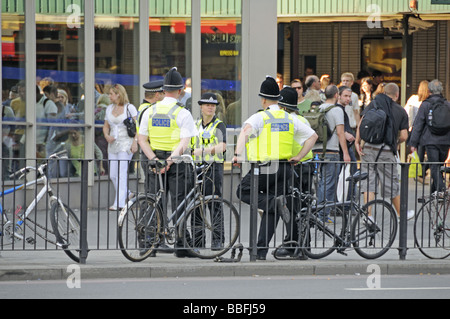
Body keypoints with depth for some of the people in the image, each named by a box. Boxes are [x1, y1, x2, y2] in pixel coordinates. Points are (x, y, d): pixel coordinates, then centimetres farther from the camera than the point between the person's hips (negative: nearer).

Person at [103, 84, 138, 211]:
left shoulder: (129, 107, -4)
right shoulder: (109, 108, 14)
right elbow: (106, 126, 21)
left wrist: (135, 142, -16)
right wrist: (107, 136, 0)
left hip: (126, 144, -7)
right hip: (113, 145, 7)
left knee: (121, 174, -12)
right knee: (113, 175, 4)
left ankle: (119, 203, -13)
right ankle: (127, 195, 24)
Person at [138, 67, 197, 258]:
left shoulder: (150, 111, 6)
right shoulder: (182, 113, -9)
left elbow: (142, 140, 2)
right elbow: (184, 143, -18)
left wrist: (155, 160, -5)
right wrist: (171, 160, -19)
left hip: (155, 161, 4)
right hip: (177, 163, -4)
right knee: (179, 204, 0)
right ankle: (181, 245, -1)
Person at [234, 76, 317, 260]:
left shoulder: (259, 117, -4)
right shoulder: (290, 119, 12)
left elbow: (245, 132, -24)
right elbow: (312, 136, 15)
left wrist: (238, 155, -27)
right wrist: (299, 157, 13)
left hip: (265, 168, -5)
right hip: (285, 168, 6)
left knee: (243, 192, 16)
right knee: (271, 212, 10)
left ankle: (275, 202, -8)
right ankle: (261, 251, 6)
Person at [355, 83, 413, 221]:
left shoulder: (373, 104, 8)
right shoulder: (401, 111, 6)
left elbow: (362, 122, -4)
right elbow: (404, 136, 2)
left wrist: (358, 141, -2)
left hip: (368, 148, 1)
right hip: (386, 151, -1)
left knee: (368, 182, 4)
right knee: (392, 183, 11)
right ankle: (402, 214, 26)